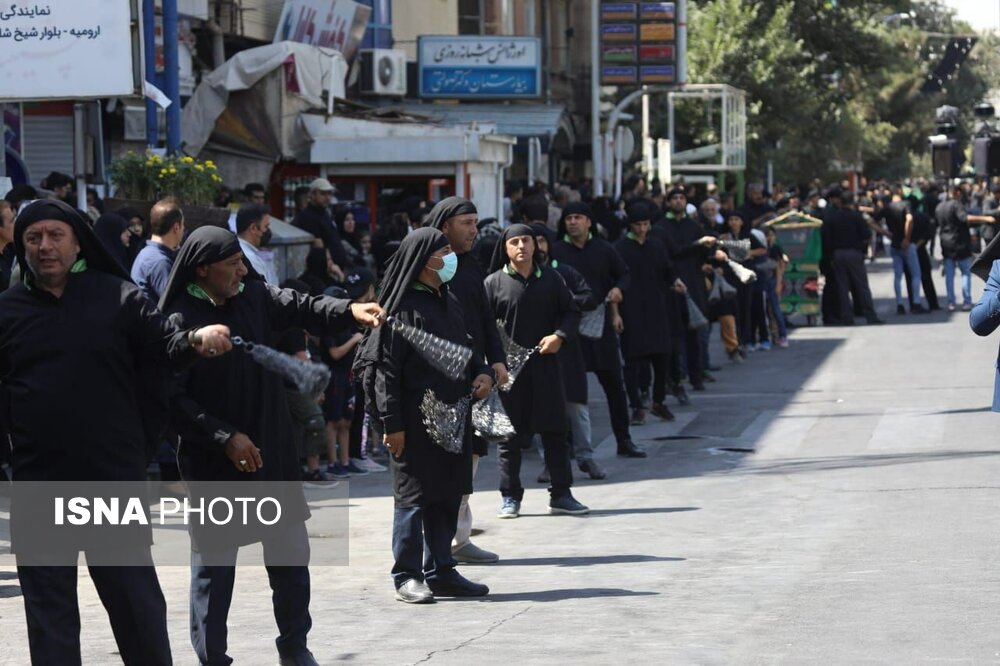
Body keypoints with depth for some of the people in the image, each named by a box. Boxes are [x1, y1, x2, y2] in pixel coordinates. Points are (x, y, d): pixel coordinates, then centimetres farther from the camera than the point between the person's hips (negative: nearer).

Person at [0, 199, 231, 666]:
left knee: (135, 599, 9)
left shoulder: (117, 296, 1)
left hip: (116, 479, -1)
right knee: (49, 608, 8)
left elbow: (162, 345, -3)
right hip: (38, 487, 1)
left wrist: (197, 340, -22)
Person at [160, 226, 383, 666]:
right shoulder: (180, 322, -16)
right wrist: (225, 438, -22)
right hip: (215, 465, -6)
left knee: (290, 554, 15)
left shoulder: (254, 297, 3)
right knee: (214, 565, 3)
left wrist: (348, 312, -19)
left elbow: (299, 308, 0)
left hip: (273, 453, 6)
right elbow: (173, 398, -19)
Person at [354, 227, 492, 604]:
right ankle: (407, 576, 8)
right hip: (415, 419, -8)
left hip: (452, 415, 8)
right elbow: (386, 367, -15)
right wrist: (391, 423, -18)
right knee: (414, 494, 0)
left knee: (448, 495, 11)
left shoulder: (449, 303, 13)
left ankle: (440, 571, 20)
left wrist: (481, 373, 2)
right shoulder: (402, 306, -12)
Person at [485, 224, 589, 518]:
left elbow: (571, 312, 13)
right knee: (509, 435, 3)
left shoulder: (550, 279, 7)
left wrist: (559, 336, -6)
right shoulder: (494, 282, -2)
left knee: (554, 430, 6)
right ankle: (510, 497, 11)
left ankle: (560, 494, 14)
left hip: (545, 364, 3)